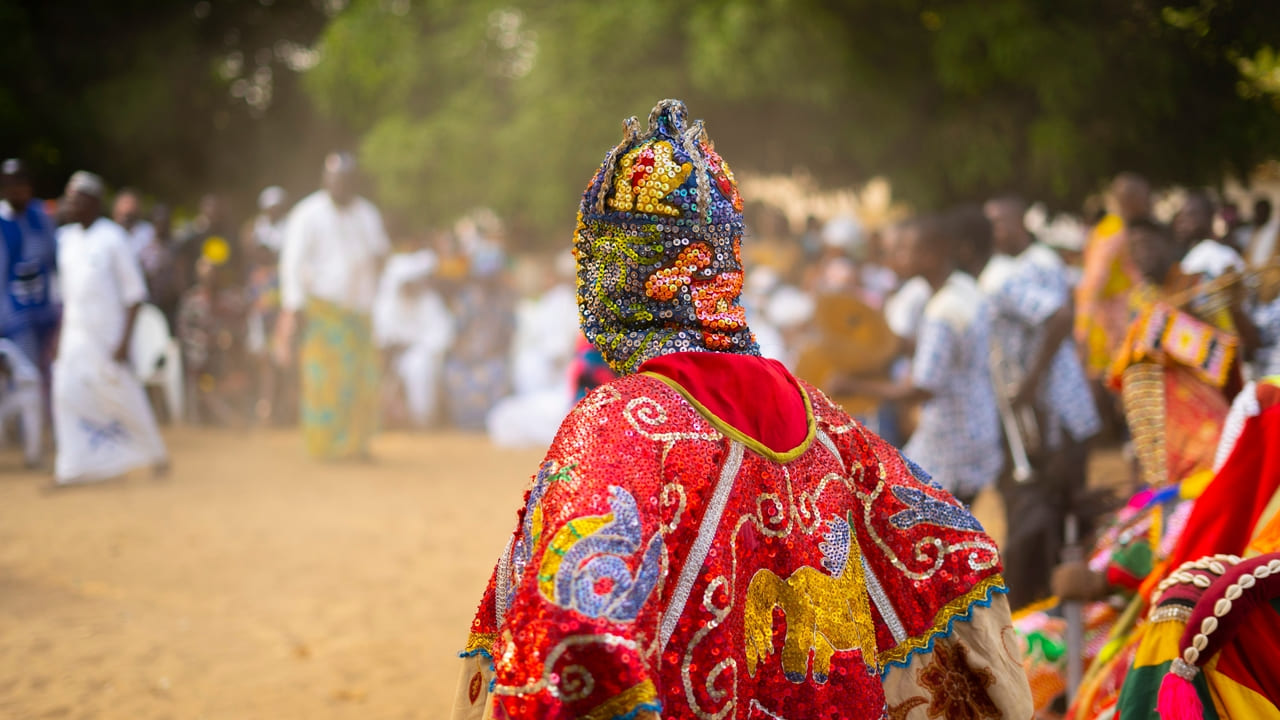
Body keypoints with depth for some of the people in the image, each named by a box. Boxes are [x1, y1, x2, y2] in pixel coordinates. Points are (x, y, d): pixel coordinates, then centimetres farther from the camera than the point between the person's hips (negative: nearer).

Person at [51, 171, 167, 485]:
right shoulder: (66, 238, 9)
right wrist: (60, 335, 12)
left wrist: (124, 341, -17)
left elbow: (134, 293, -10)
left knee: (122, 395, 2)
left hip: (108, 337, -6)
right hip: (75, 334, 6)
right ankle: (71, 468, -2)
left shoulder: (112, 238, -10)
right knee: (66, 393, -5)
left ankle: (155, 454, 22)